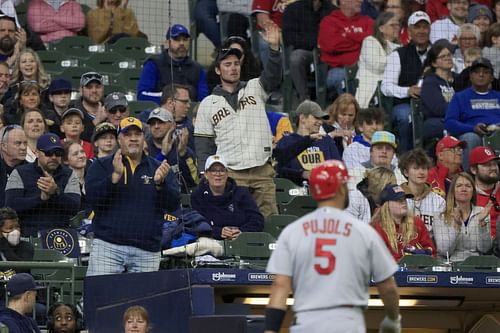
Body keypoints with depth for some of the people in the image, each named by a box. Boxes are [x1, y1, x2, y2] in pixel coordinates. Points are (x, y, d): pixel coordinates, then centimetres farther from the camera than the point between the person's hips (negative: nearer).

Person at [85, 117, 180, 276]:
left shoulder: (159, 168, 14)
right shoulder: (102, 165, 9)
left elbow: (173, 205, 3)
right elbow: (93, 198, -6)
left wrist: (160, 183, -16)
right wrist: (115, 176, -19)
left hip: (147, 250, 2)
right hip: (108, 245, -2)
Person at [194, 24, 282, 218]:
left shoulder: (255, 89, 13)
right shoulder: (208, 104, 11)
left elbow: (273, 76, -7)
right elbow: (203, 145, 10)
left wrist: (274, 47, -24)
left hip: (262, 171, 1)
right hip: (230, 174, -1)